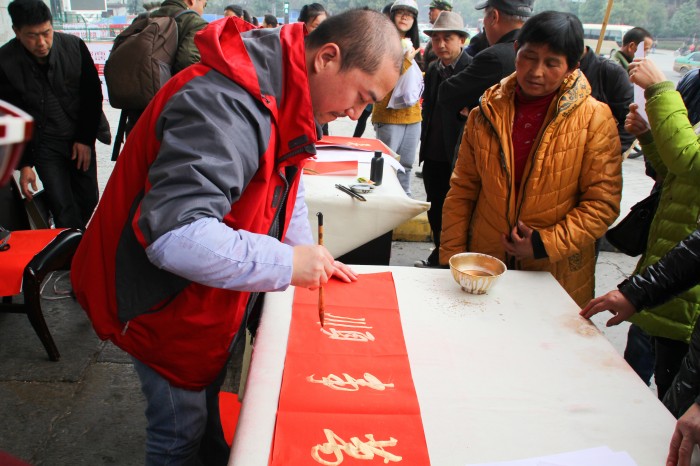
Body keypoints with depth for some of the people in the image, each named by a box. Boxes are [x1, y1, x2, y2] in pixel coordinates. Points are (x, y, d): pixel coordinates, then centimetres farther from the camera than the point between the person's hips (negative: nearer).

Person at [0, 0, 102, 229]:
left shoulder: (74, 46, -9)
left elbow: (93, 96, 2)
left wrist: (86, 139, -1)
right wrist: (24, 164, -7)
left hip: (81, 140, 2)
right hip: (43, 145, -2)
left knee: (89, 199, 9)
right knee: (63, 207, -10)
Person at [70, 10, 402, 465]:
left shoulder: (284, 98, -3)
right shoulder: (224, 105, -35)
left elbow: (284, 181, 12)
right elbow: (174, 235, -43)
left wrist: (312, 258, 3)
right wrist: (287, 263, -35)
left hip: (211, 292, 9)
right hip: (164, 302, -9)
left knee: (206, 387, 29)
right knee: (182, 426, 10)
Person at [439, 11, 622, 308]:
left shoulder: (594, 119, -8)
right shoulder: (488, 111, 0)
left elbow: (602, 203, -8)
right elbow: (462, 190, 3)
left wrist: (546, 243, -18)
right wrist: (452, 256, -2)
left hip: (556, 277, -2)